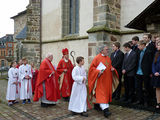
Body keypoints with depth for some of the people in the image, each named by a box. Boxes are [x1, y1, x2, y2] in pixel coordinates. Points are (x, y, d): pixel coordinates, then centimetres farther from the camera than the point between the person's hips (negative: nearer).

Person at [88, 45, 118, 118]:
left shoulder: (108, 58, 11)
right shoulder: (97, 58, -9)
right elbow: (92, 67, -9)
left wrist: (112, 68, 1)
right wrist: (98, 71, -23)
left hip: (107, 79, 8)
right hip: (100, 79, -7)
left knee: (106, 92, 13)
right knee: (101, 93, -10)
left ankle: (97, 105, 30)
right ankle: (105, 110, -12)